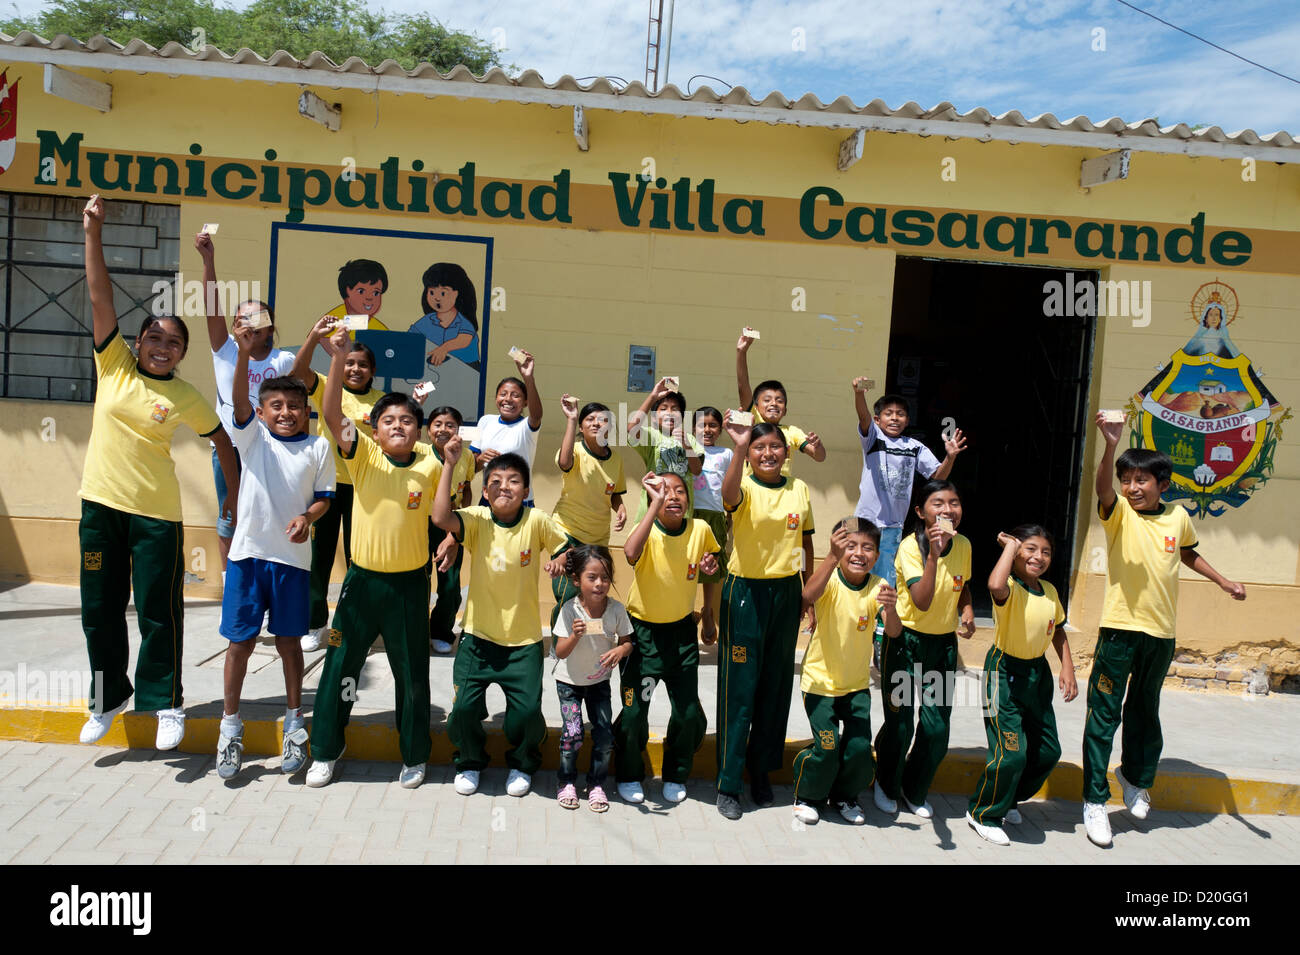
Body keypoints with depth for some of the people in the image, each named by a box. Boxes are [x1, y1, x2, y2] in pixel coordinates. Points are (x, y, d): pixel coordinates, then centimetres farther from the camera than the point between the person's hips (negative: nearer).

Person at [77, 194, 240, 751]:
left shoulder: (185, 398, -4)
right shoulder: (114, 365, 0)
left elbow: (222, 442, 5)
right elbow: (100, 297, -6)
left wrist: (237, 496, 3)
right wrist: (93, 233, -11)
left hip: (155, 514, -3)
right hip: (100, 503, 3)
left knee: (159, 612, 1)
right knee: (99, 609, 13)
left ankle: (165, 703, 16)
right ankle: (109, 696, 32)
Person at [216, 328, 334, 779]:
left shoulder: (318, 448, 2)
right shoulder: (252, 435, 1)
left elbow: (324, 497, 5)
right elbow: (238, 400, -16)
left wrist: (307, 518, -15)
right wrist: (243, 353, -30)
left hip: (293, 557, 0)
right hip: (248, 553, 0)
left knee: (289, 640, 11)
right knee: (240, 640, 6)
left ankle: (294, 723, 25)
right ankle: (231, 726, 21)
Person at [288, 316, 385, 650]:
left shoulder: (381, 400, 3)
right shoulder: (326, 388, 0)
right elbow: (298, 372, -17)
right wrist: (315, 336, -29)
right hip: (327, 481, 0)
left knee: (357, 555, 8)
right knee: (320, 552, 7)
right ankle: (315, 624, 20)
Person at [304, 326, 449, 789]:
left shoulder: (430, 465, -4)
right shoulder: (363, 455, -6)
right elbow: (331, 413, -18)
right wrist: (339, 358, -29)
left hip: (410, 582, 0)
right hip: (363, 578, 0)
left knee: (412, 674, 11)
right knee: (340, 666, 9)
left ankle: (414, 756, 29)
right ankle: (325, 751, 29)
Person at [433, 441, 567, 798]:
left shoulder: (536, 521, -8)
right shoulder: (477, 519, -9)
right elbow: (440, 518, -28)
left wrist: (560, 560, -16)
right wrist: (449, 465, -31)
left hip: (524, 638, 0)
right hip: (478, 634, 0)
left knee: (527, 710, -4)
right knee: (464, 705, -7)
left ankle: (522, 764, 28)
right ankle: (470, 761, 26)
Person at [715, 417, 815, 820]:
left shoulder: (799, 489, 6)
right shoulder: (745, 487, -8)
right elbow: (729, 494, -34)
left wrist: (808, 593, 13)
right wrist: (740, 448, -48)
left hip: (786, 592, 5)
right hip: (746, 591, -4)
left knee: (776, 684, 13)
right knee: (739, 687, -1)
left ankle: (762, 770, 29)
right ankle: (728, 783, 10)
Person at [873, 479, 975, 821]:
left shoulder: (964, 546, -2)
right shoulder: (910, 546, -19)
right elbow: (922, 601, -31)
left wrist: (968, 612, -3)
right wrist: (934, 553, -40)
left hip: (944, 643, 4)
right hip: (906, 641, -4)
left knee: (937, 728, 5)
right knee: (899, 724, 2)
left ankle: (915, 791, 31)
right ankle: (886, 786, 31)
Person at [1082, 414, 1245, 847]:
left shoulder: (1178, 516, 4)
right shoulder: (1119, 511, -8)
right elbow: (1102, 487, -31)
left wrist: (1224, 582, 19)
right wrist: (1110, 445, -46)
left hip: (1161, 633, 4)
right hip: (1119, 628, -4)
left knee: (1144, 711, 20)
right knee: (1104, 714, -2)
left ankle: (1134, 775, 42)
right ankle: (1095, 801, 6)